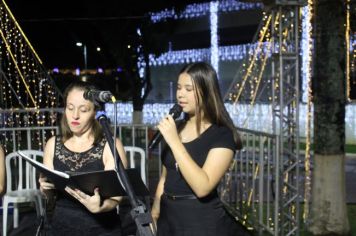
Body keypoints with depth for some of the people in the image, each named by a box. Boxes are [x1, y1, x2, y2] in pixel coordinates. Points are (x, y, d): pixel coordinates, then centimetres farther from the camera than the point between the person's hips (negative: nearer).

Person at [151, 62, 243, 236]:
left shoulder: (222, 135, -13)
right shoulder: (174, 127, 6)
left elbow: (202, 187, -25)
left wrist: (174, 141, -25)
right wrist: (154, 215, 11)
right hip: (169, 219, 6)